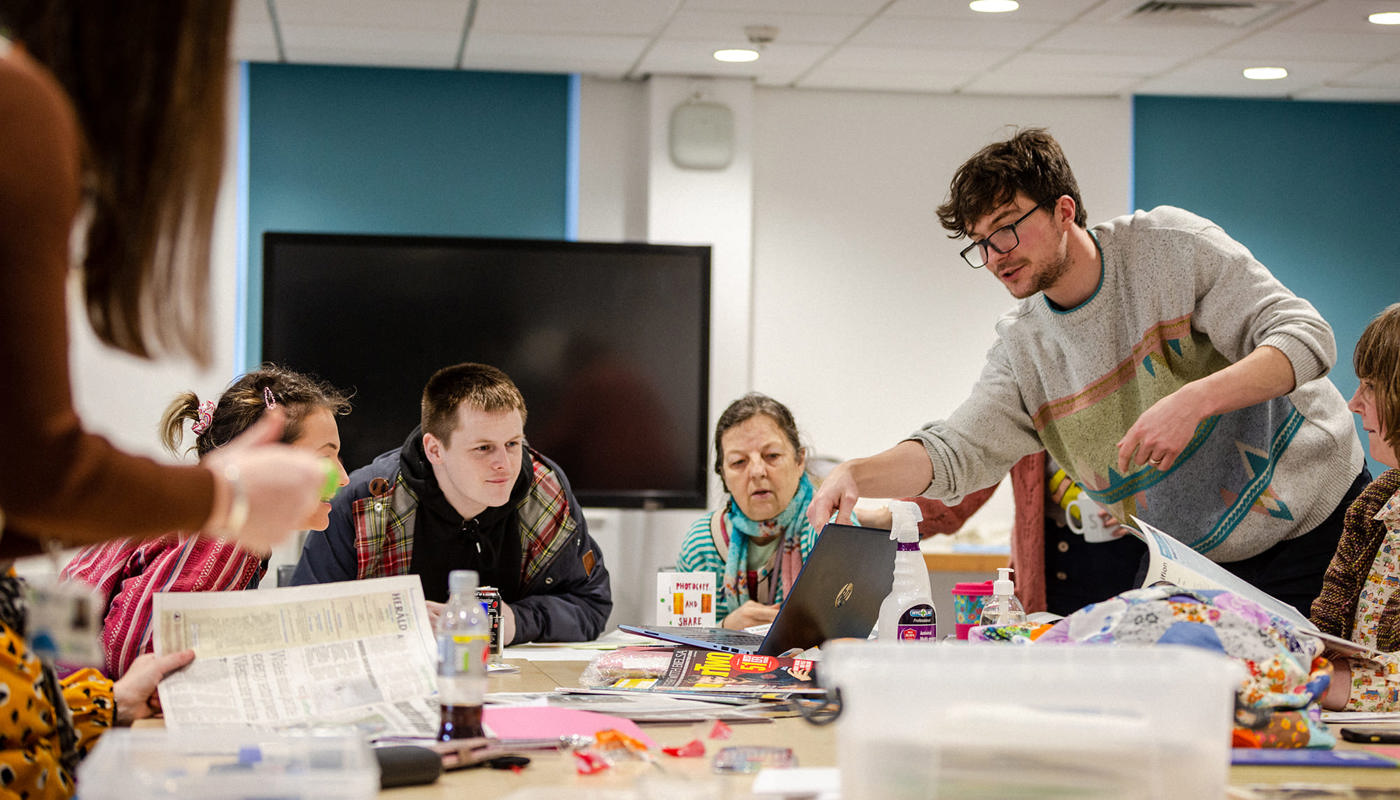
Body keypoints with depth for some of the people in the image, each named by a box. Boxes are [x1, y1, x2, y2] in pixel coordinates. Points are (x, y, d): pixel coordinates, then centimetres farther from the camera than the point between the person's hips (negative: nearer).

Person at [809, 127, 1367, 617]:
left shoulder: (1169, 245, -11)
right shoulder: (1023, 351, 0)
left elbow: (1305, 336, -17)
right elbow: (951, 454, -5)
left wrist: (1192, 400, -33)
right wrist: (855, 475, -26)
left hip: (1322, 516, -3)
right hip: (1207, 566, 4)